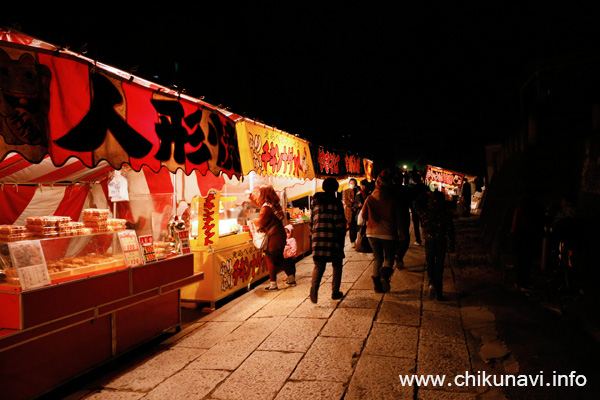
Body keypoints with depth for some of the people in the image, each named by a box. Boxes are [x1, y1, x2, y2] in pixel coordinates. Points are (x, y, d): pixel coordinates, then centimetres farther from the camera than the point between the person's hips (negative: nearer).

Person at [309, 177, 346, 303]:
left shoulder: (315, 202, 10)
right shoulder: (336, 202, -4)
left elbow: (311, 222, 13)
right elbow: (340, 222, -8)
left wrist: (312, 236, 21)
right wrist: (342, 236, 4)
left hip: (317, 237, 3)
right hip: (333, 237, -3)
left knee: (319, 265, 6)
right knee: (337, 264, 13)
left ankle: (314, 285, -21)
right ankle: (335, 292, 14)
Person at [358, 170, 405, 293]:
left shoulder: (370, 199, -2)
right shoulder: (392, 200, -6)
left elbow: (363, 215, 0)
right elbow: (398, 218, -2)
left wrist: (361, 223, 23)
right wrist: (400, 232, 12)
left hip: (372, 233, 2)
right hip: (388, 233, -2)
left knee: (377, 257, 16)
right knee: (389, 257, 12)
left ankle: (377, 284, 9)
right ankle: (385, 275, -17)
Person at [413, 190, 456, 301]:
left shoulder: (425, 213, -10)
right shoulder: (446, 215, -11)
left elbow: (416, 203, 8)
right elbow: (450, 231, -7)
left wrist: (426, 195, 13)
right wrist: (451, 247, -1)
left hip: (429, 242, 0)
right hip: (441, 243, 0)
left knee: (430, 265, 16)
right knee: (439, 267, 10)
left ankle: (432, 283, -11)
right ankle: (439, 293, 13)